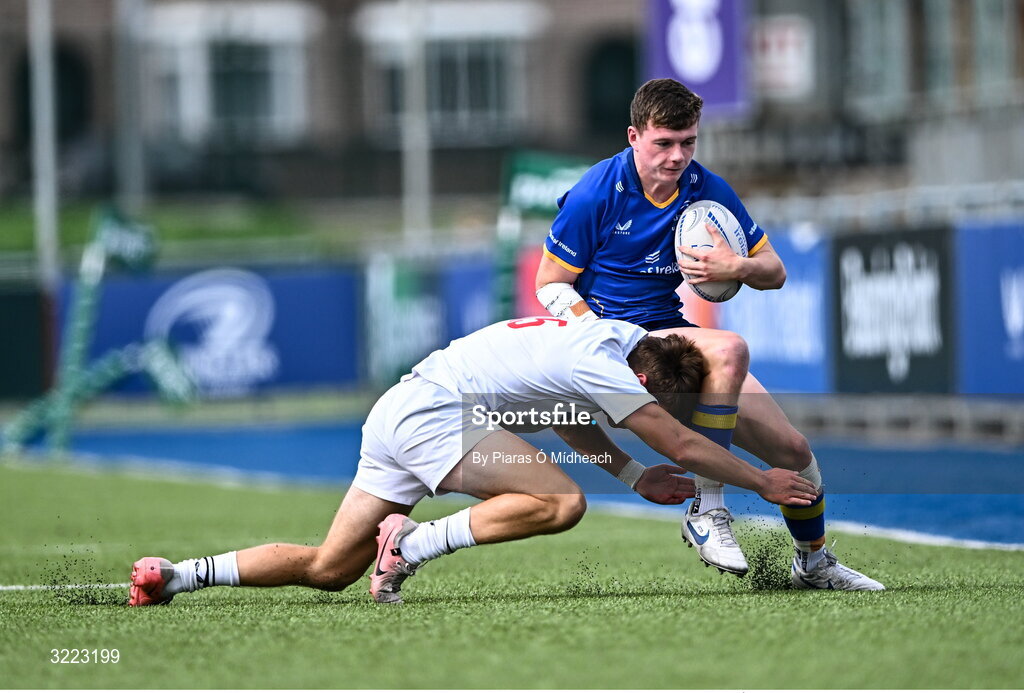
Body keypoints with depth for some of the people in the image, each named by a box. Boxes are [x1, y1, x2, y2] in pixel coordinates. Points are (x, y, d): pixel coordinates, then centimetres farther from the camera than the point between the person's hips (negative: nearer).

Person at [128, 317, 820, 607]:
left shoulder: (600, 338, 16)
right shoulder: (606, 369, -11)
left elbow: (568, 420, 33)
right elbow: (684, 446, -8)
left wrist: (636, 476, 25)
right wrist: (764, 482, 2)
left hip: (395, 415, 10)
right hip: (432, 414, -10)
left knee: (330, 569, 6)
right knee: (561, 503, -20)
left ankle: (178, 574, 1)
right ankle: (414, 543, -19)